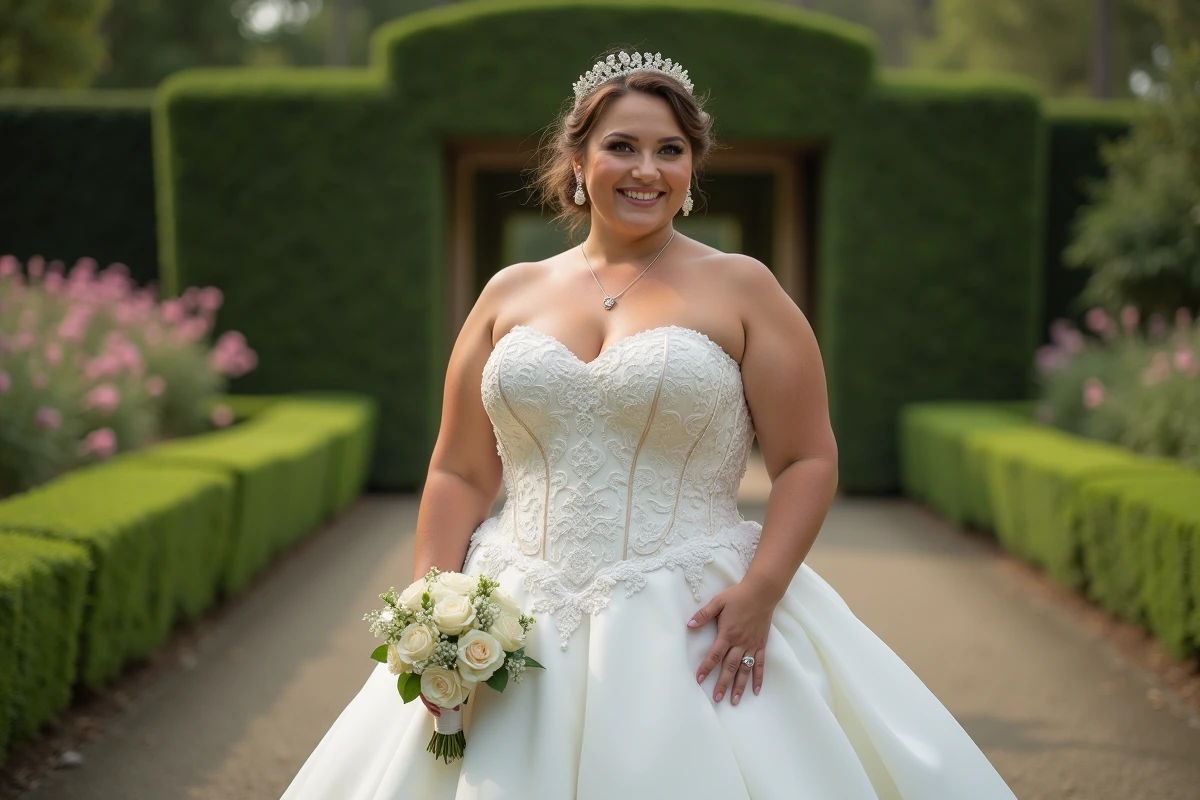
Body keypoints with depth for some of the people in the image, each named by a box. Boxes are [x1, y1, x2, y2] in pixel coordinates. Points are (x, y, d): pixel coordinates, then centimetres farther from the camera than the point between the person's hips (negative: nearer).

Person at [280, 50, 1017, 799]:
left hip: (693, 627, -2)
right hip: (521, 633, 3)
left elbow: (808, 461, -2)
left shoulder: (740, 288, 2)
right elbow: (460, 473, 10)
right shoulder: (511, 294, 10)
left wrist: (759, 593, -16)